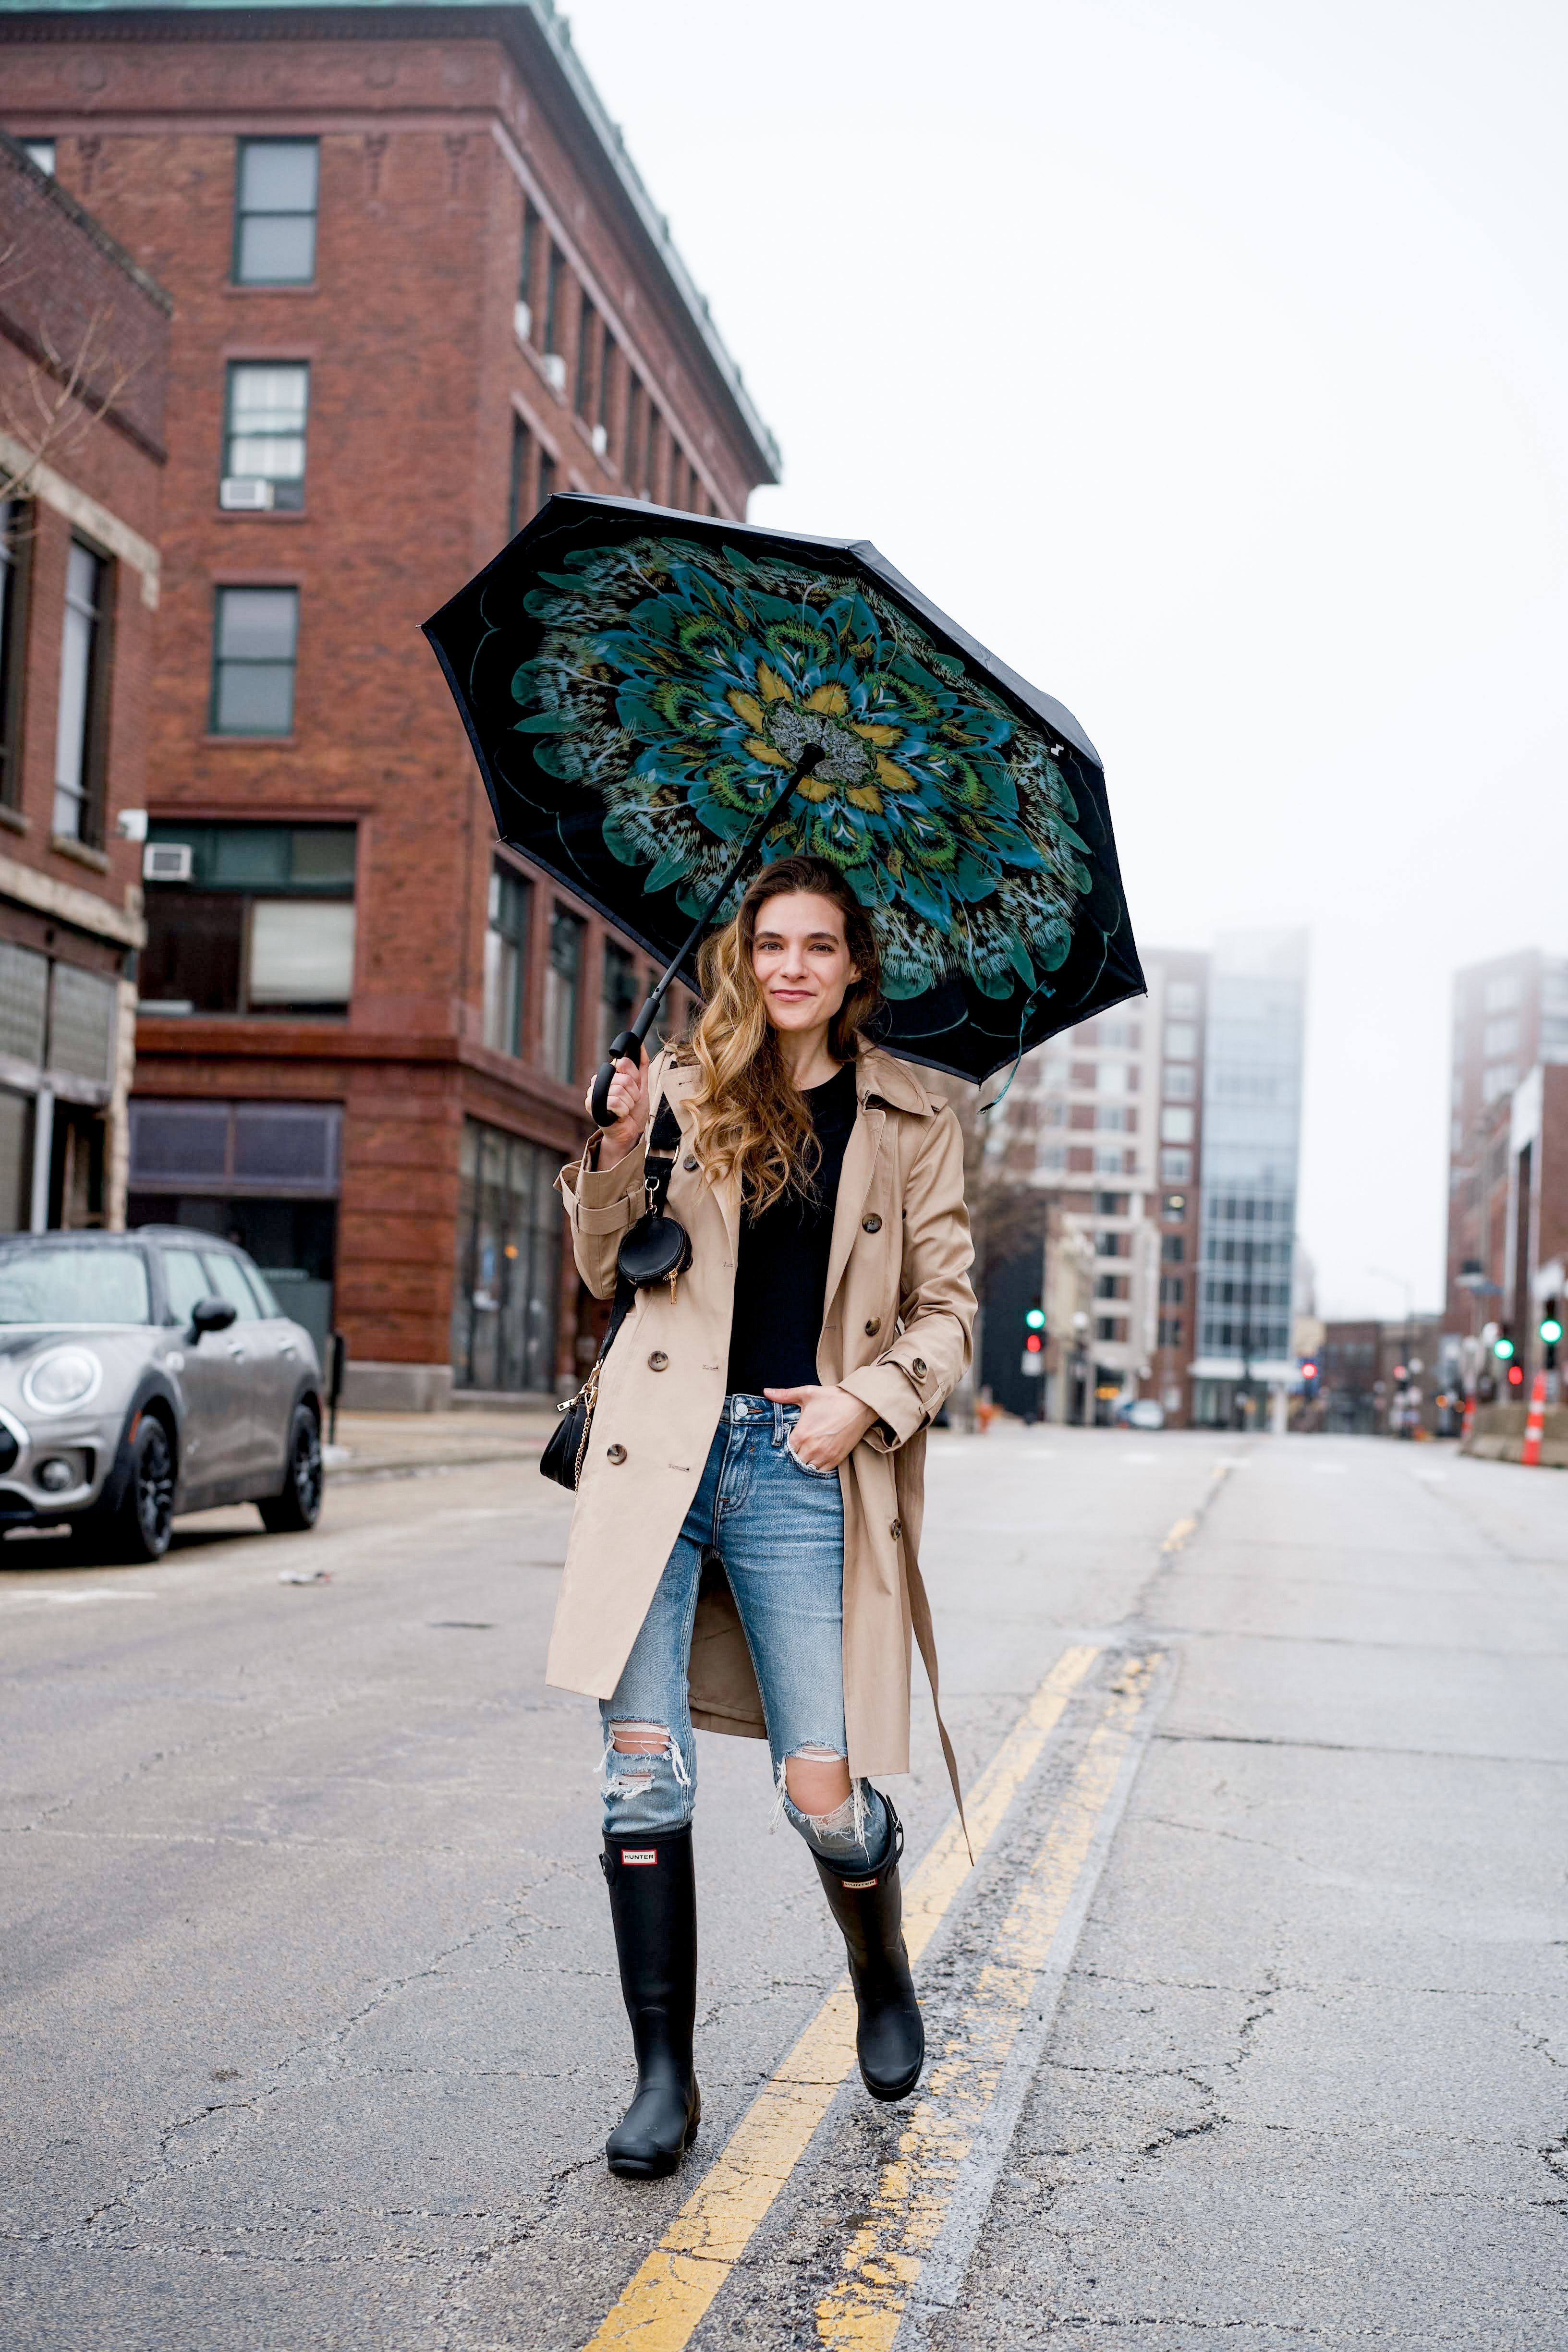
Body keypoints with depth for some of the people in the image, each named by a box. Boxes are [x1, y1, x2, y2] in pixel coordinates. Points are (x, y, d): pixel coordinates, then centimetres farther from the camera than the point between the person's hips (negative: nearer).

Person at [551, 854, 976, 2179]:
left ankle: (885, 1979, 29)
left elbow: (948, 1312, 10)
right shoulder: (690, 1093, 11)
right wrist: (617, 1154, -6)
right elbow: (608, 1275, 11)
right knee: (645, 1765, -4)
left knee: (823, 1791, -4)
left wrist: (871, 1400, -7)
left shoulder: (910, 1128, 9)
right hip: (663, 1448, 1)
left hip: (804, 1467, -1)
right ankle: (665, 2076, 10)